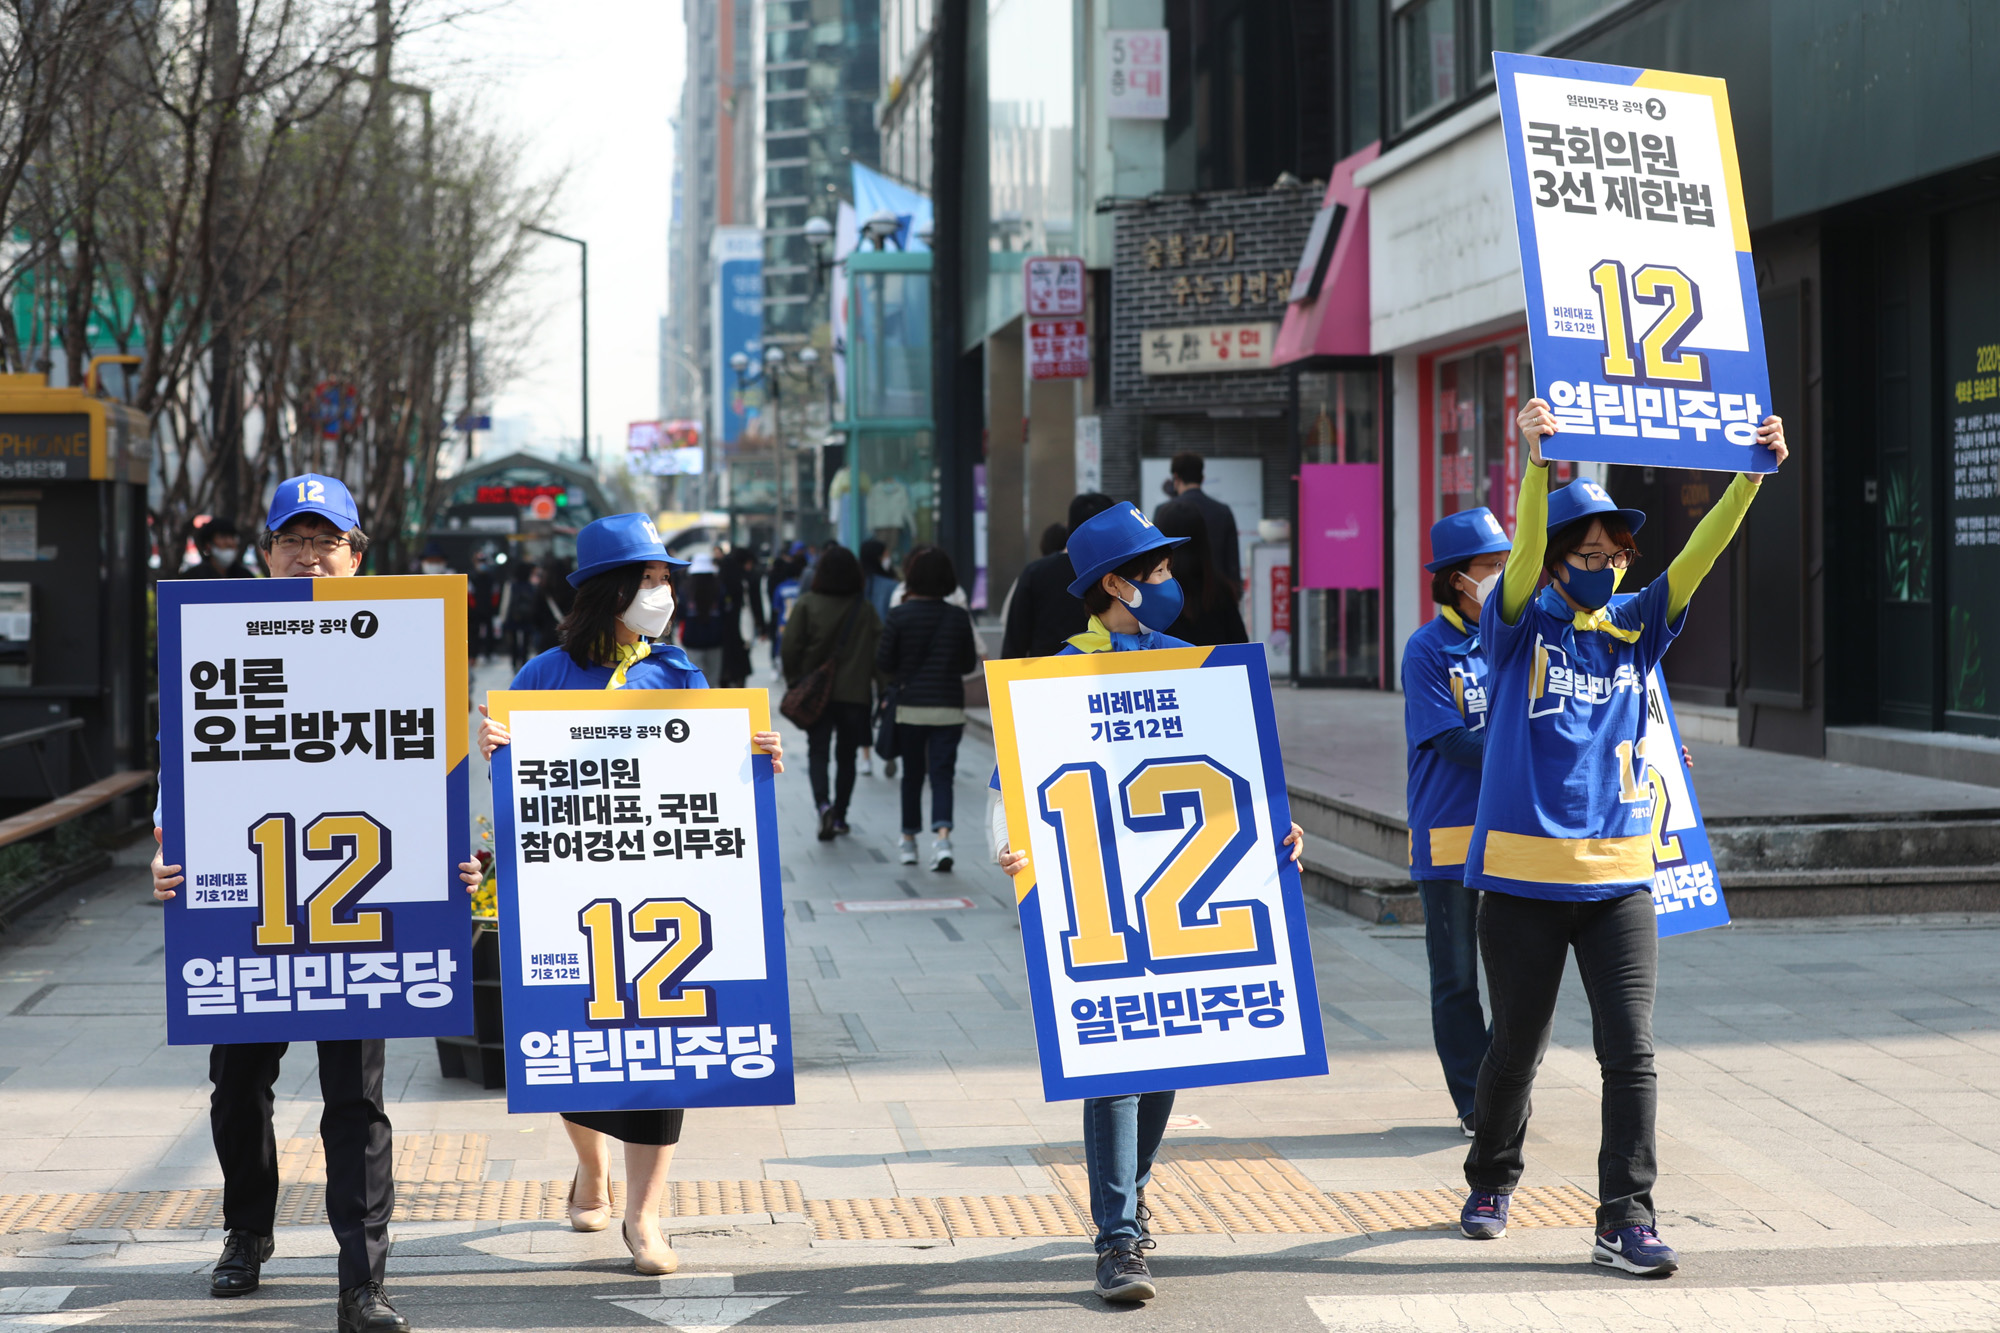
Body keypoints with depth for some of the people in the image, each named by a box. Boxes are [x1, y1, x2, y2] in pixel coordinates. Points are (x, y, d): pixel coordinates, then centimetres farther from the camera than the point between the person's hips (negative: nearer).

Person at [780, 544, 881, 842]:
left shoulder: (806, 605, -5)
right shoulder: (864, 608, -1)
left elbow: (790, 649, -7)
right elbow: (879, 650, -3)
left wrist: (794, 683, 5)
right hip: (854, 693, 1)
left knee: (817, 751, 2)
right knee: (846, 755, 13)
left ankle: (824, 804, -22)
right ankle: (839, 817, 15)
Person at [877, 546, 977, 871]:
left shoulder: (898, 617, -8)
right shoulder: (959, 617, -2)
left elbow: (883, 664, -5)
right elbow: (969, 663, 5)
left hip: (910, 707, -1)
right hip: (949, 707, 1)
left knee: (912, 774, 14)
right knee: (942, 774, 1)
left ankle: (909, 840, 24)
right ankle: (942, 836, -19)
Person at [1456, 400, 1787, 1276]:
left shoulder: (1634, 631, 9)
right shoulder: (1521, 626, -1)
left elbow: (1696, 558, 0)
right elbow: (1524, 551, -19)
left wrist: (1752, 477, -13)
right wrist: (1537, 461, -36)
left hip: (1619, 876, 3)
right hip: (1524, 876, -3)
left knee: (1631, 1052, -5)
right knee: (1516, 1047, 10)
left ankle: (1626, 1220, -3)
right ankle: (1491, 1184, 31)